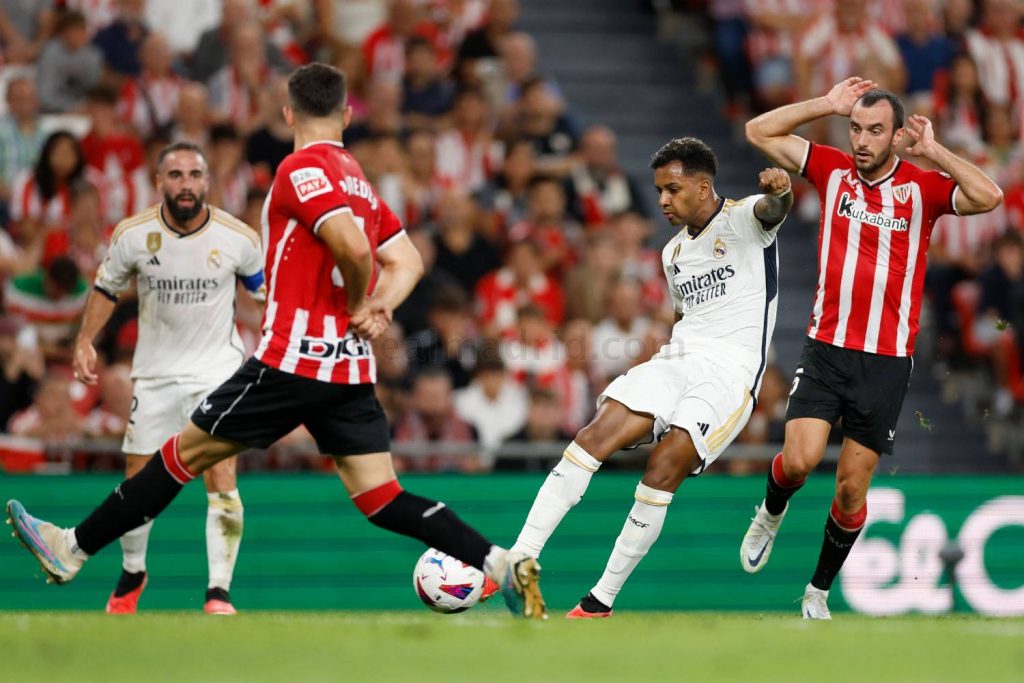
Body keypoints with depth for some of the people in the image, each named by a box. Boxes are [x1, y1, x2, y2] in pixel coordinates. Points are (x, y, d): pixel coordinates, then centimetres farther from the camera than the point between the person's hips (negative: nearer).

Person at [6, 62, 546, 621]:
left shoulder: (302, 168, -9)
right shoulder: (356, 178, 17)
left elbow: (353, 246, -23)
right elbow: (407, 262, 18)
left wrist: (357, 306, -5)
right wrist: (376, 309, 2)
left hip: (294, 358, -7)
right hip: (353, 368, 7)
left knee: (185, 453, 3)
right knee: (381, 498, 3)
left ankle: (71, 550, 11)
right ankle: (502, 564, -11)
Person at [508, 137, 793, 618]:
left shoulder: (744, 219, -2)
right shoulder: (674, 252, 21)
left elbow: (772, 209, -26)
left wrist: (779, 191, -49)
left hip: (731, 370, -7)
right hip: (677, 359, 7)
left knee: (664, 467, -23)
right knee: (594, 437, -16)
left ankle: (602, 600, -14)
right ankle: (517, 560, -20)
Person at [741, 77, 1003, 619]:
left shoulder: (923, 186, -4)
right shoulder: (832, 170, 3)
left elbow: (988, 197, -21)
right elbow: (759, 131, 3)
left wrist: (932, 150, -16)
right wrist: (829, 104, -3)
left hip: (887, 360, -1)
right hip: (825, 348, 1)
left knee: (852, 488, 3)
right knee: (800, 459, -15)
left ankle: (819, 593, 21)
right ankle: (772, 512, 20)